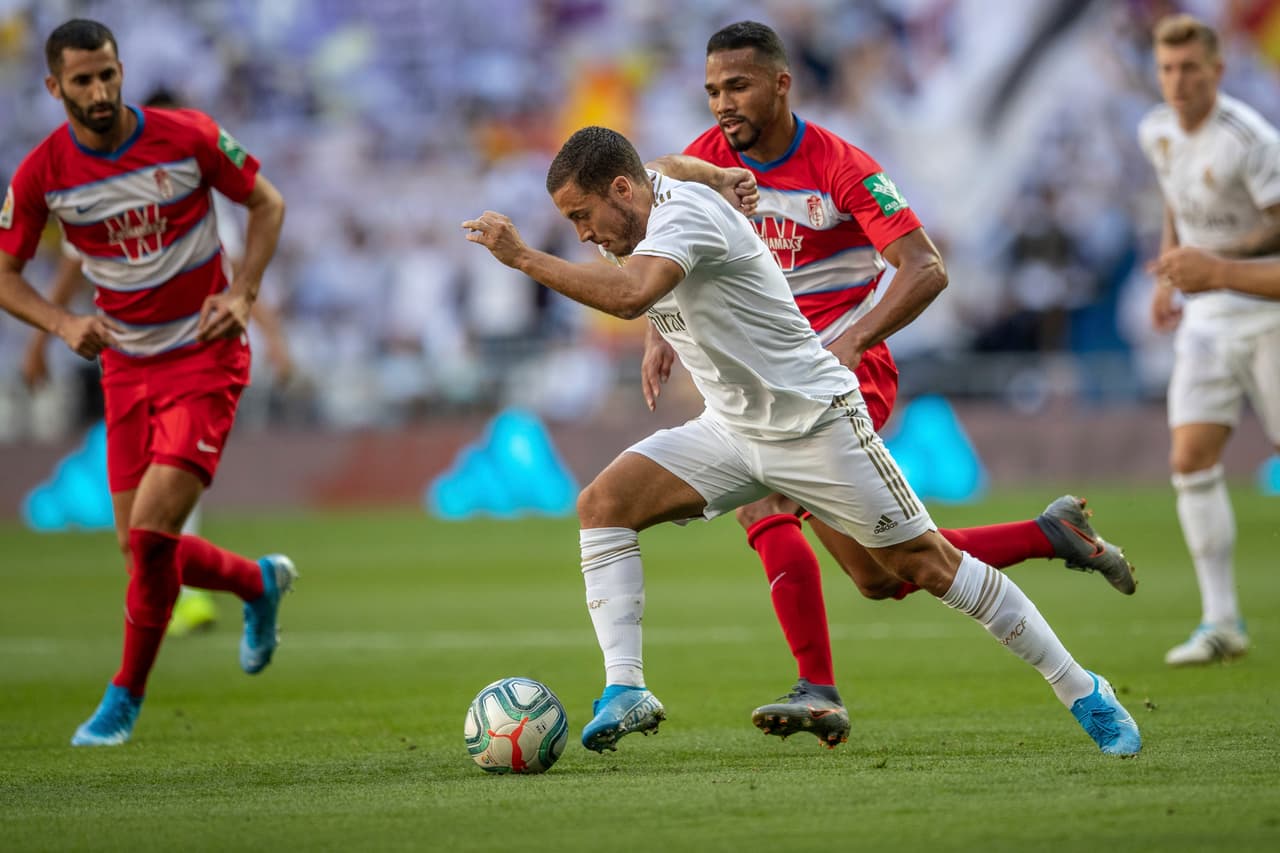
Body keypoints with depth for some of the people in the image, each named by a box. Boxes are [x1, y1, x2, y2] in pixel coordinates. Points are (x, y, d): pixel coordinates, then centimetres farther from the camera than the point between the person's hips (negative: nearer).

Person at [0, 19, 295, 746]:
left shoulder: (188, 137, -13)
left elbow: (267, 202, 2)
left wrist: (242, 295, -10)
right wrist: (63, 325, -16)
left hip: (204, 357, -4)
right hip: (126, 367, 4)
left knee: (150, 530, -16)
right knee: (142, 548, 5)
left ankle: (126, 697, 2)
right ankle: (260, 583, 36)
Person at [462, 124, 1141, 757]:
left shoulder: (685, 210, -23)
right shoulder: (654, 211, 4)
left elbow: (629, 294, -42)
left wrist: (523, 257, -36)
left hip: (816, 424, -8)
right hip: (730, 430, 8)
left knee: (926, 565, -3)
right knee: (602, 503, -12)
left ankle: (1083, 693, 9)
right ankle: (625, 689, -17)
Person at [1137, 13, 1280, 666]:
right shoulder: (1156, 131, 5)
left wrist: (1210, 259, -30)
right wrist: (1168, 274, 16)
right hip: (1207, 316, 6)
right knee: (1191, 458, -8)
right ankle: (1221, 622, -7)